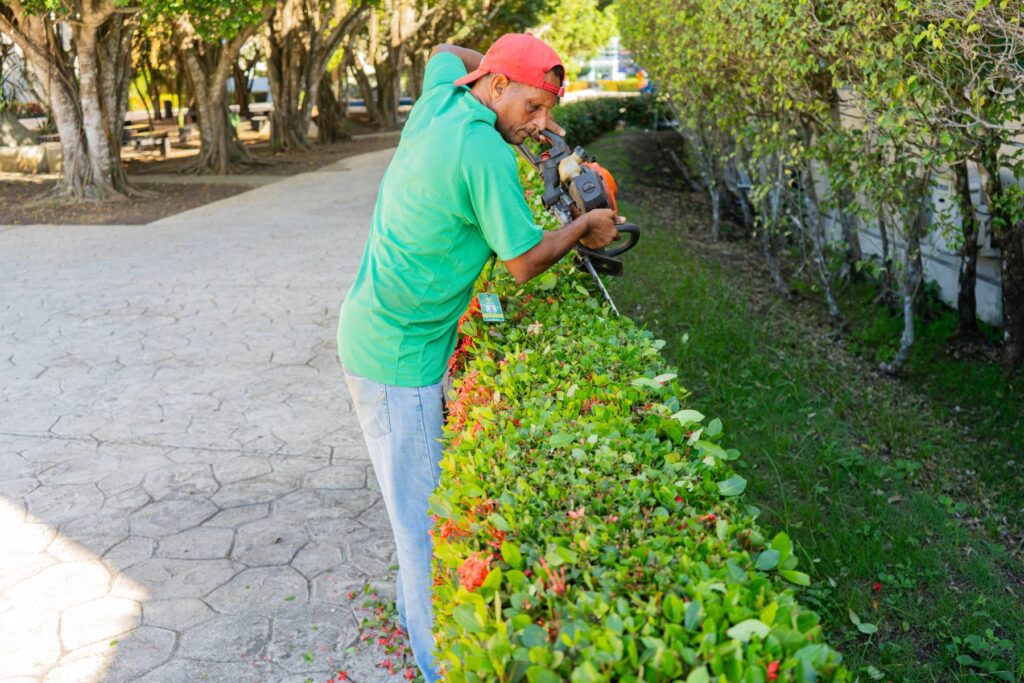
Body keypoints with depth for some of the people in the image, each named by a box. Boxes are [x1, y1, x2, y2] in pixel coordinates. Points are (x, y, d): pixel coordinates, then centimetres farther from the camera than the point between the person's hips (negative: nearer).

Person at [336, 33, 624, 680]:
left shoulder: (440, 98, 4)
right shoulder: (486, 153, -21)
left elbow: (445, 51, 29)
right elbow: (526, 262, -16)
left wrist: (530, 112, 21)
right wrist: (585, 226, 2)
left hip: (375, 331, 10)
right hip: (398, 356, -10)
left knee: (421, 497, 21)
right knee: (424, 511, -1)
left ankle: (416, 609, 37)